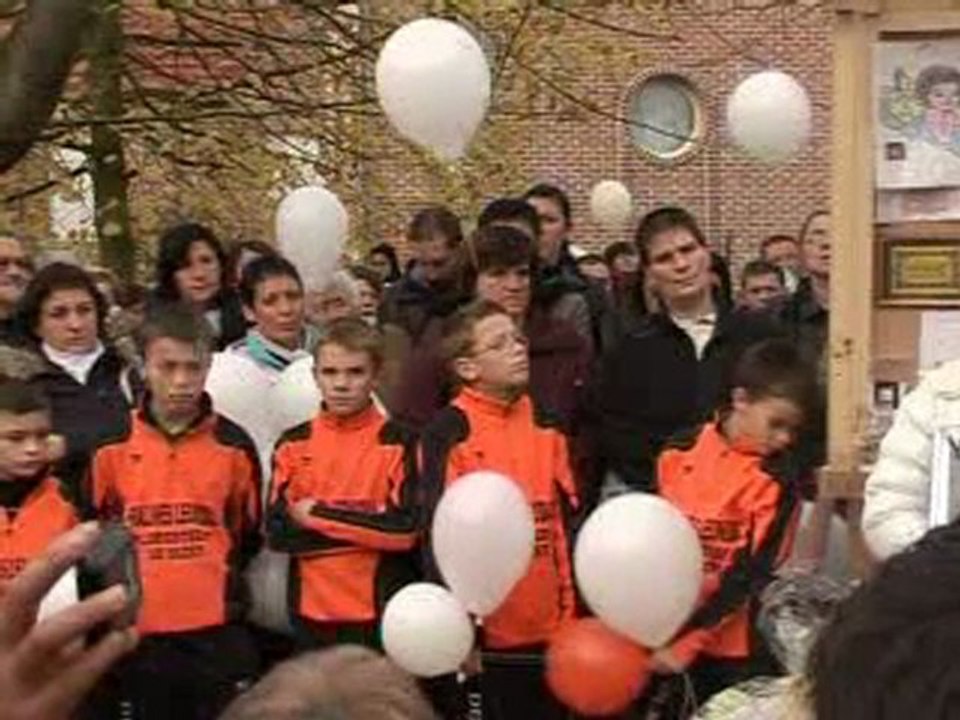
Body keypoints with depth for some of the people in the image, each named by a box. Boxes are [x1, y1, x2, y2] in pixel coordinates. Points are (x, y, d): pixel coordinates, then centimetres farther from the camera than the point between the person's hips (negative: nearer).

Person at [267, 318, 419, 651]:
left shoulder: (398, 443, -3)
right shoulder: (293, 444, 4)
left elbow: (406, 529, -13)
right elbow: (278, 531, -4)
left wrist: (318, 515, -11)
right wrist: (368, 526, -11)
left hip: (380, 613, -2)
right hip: (312, 611, 3)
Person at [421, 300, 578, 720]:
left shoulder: (546, 423, 9)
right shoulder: (448, 432, -9)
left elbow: (566, 522, 11)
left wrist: (573, 611, 6)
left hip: (550, 631, 5)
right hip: (487, 636, -5)